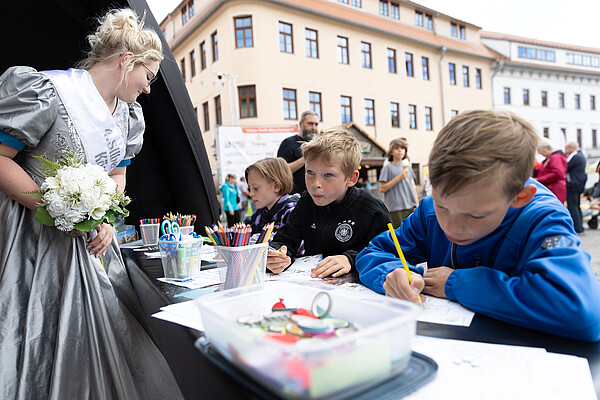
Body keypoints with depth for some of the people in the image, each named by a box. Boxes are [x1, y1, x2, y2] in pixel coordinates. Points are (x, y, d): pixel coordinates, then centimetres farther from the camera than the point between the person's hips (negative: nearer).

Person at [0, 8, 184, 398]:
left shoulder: (126, 115, 9)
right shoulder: (50, 91, -15)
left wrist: (107, 219, -1)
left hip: (93, 240, 7)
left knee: (102, 334, 11)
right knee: (42, 348, 1)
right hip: (40, 239, -6)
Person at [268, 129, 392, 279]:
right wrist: (277, 255, -18)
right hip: (310, 281, 4)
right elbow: (285, 239, 5)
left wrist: (351, 259, -22)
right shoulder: (307, 201, 3)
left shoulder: (371, 209, -11)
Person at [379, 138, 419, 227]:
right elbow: (382, 189, -9)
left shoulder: (407, 166, 15)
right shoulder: (388, 167, -3)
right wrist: (399, 177, -13)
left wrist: (417, 204, 14)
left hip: (410, 207, 6)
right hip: (395, 209, -6)